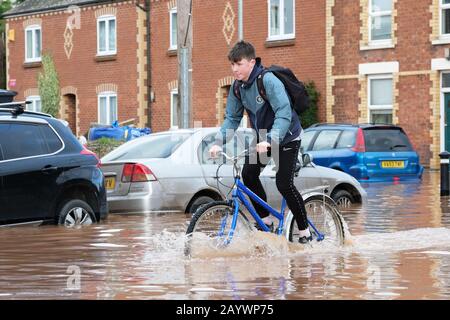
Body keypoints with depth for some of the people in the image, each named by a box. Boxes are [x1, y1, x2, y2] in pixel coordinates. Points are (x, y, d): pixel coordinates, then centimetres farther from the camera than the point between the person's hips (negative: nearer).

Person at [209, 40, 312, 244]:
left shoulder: (268, 81, -29)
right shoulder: (237, 87, -6)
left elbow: (284, 114, -37)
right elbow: (232, 118, -2)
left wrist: (269, 141, -49)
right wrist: (218, 142, -18)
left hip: (286, 138, -7)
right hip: (263, 137, 7)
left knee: (284, 184, -14)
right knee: (249, 173, -10)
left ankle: (305, 232, -1)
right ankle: (266, 221, 5)